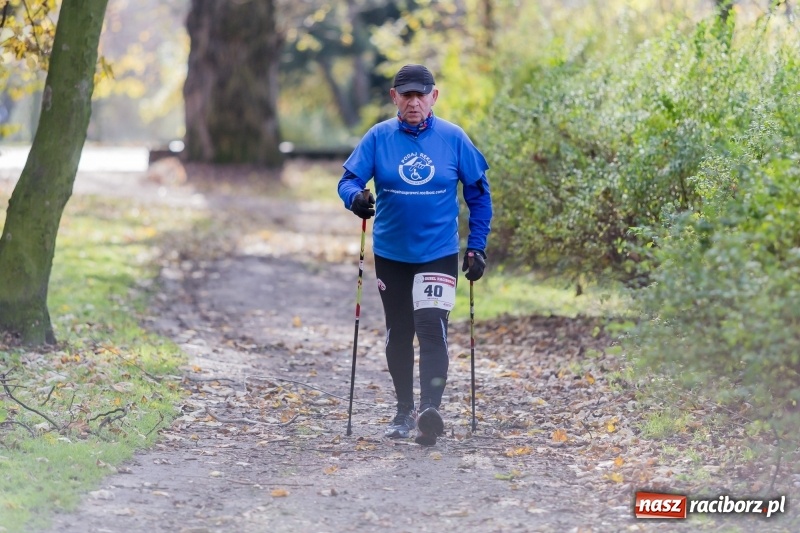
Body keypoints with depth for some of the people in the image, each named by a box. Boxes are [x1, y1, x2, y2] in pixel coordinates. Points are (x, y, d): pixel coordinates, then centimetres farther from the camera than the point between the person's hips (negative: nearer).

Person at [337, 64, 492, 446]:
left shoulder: (453, 138, -3)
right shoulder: (378, 137, -2)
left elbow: (479, 193, 5)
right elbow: (348, 179, -6)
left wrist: (477, 246, 0)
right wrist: (355, 197, -31)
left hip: (439, 253, -2)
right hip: (391, 253, 2)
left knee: (432, 328, -18)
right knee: (398, 334, 12)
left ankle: (430, 410, -26)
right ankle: (404, 411, 27)